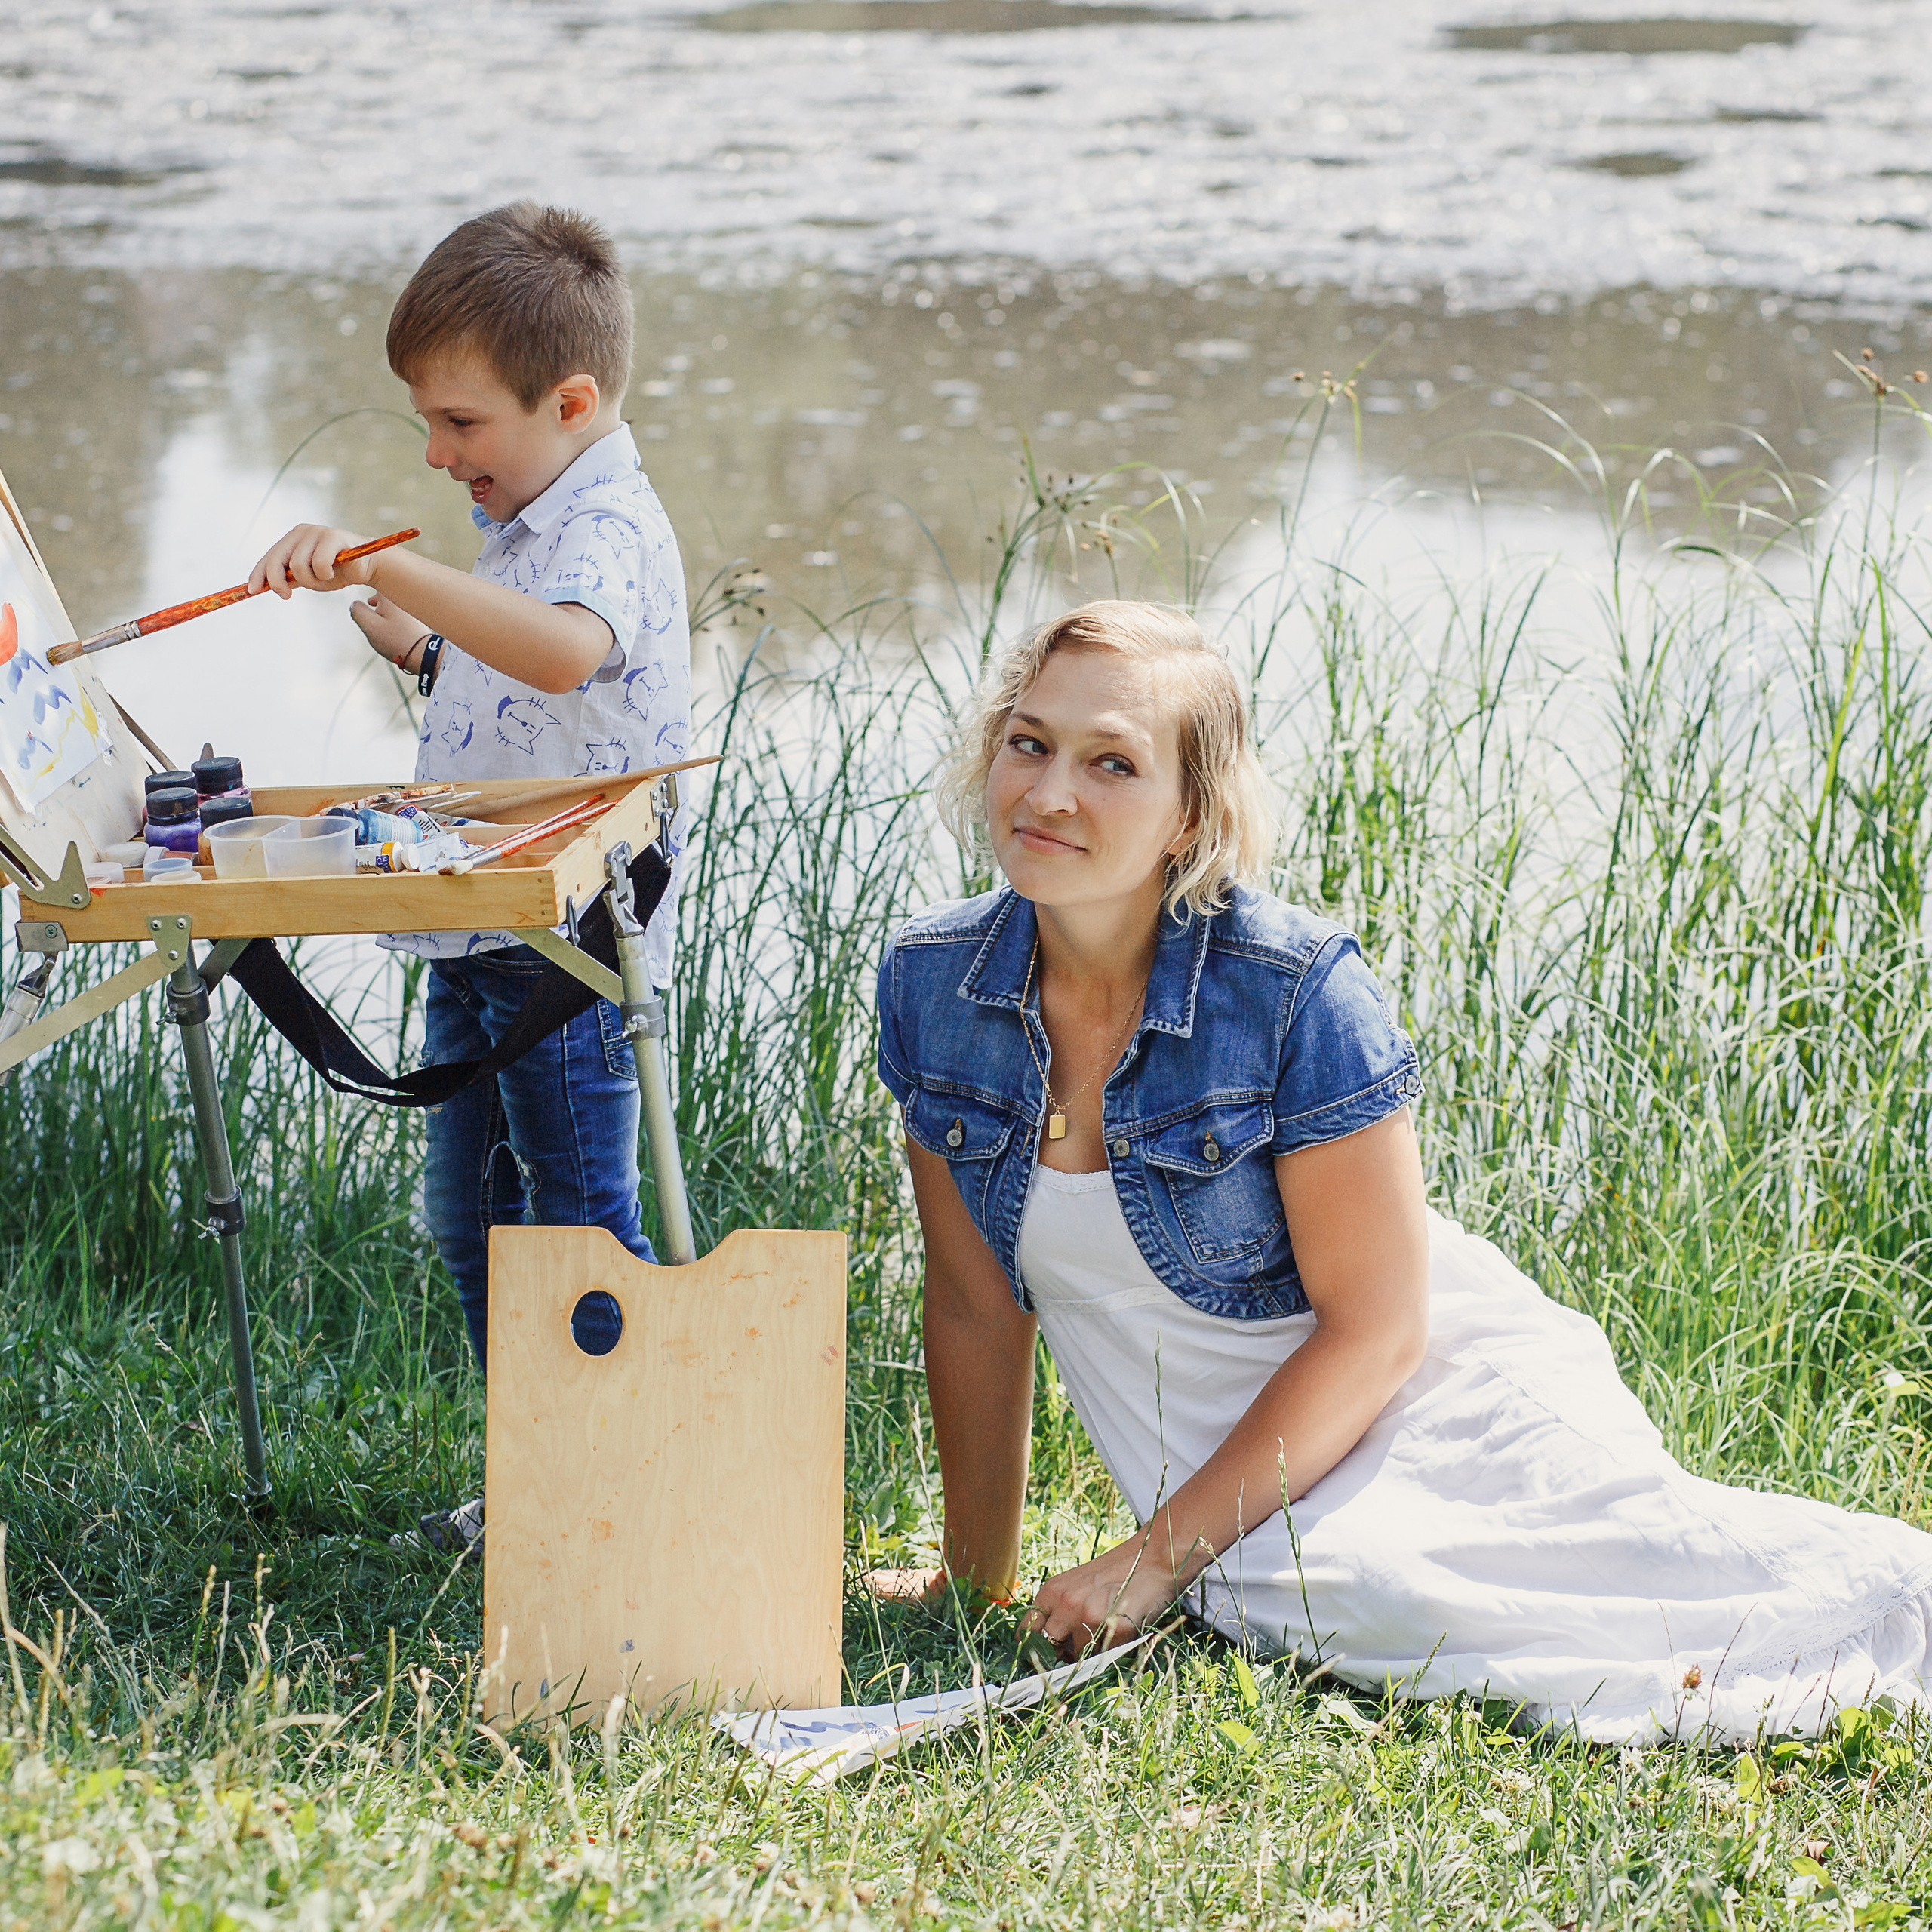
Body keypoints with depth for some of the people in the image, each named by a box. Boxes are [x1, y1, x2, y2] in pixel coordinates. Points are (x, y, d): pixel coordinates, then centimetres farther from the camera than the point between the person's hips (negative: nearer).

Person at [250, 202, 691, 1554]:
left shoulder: (612, 531, -18)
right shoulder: (529, 524, 15)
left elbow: (563, 650, -41)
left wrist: (387, 566, -46)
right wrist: (405, 639, 10)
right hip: (479, 939, 10)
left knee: (582, 1225, -4)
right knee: (471, 1218, 16)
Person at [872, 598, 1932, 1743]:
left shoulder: (1294, 991, -13)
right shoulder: (932, 984, 0)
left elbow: (1375, 1326, -11)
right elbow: (974, 1307, 11)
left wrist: (1157, 1559, -13)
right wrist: (975, 1583, 14)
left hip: (1446, 1405, -4)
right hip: (1259, 1504, 4)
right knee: (1347, 1587, -32)